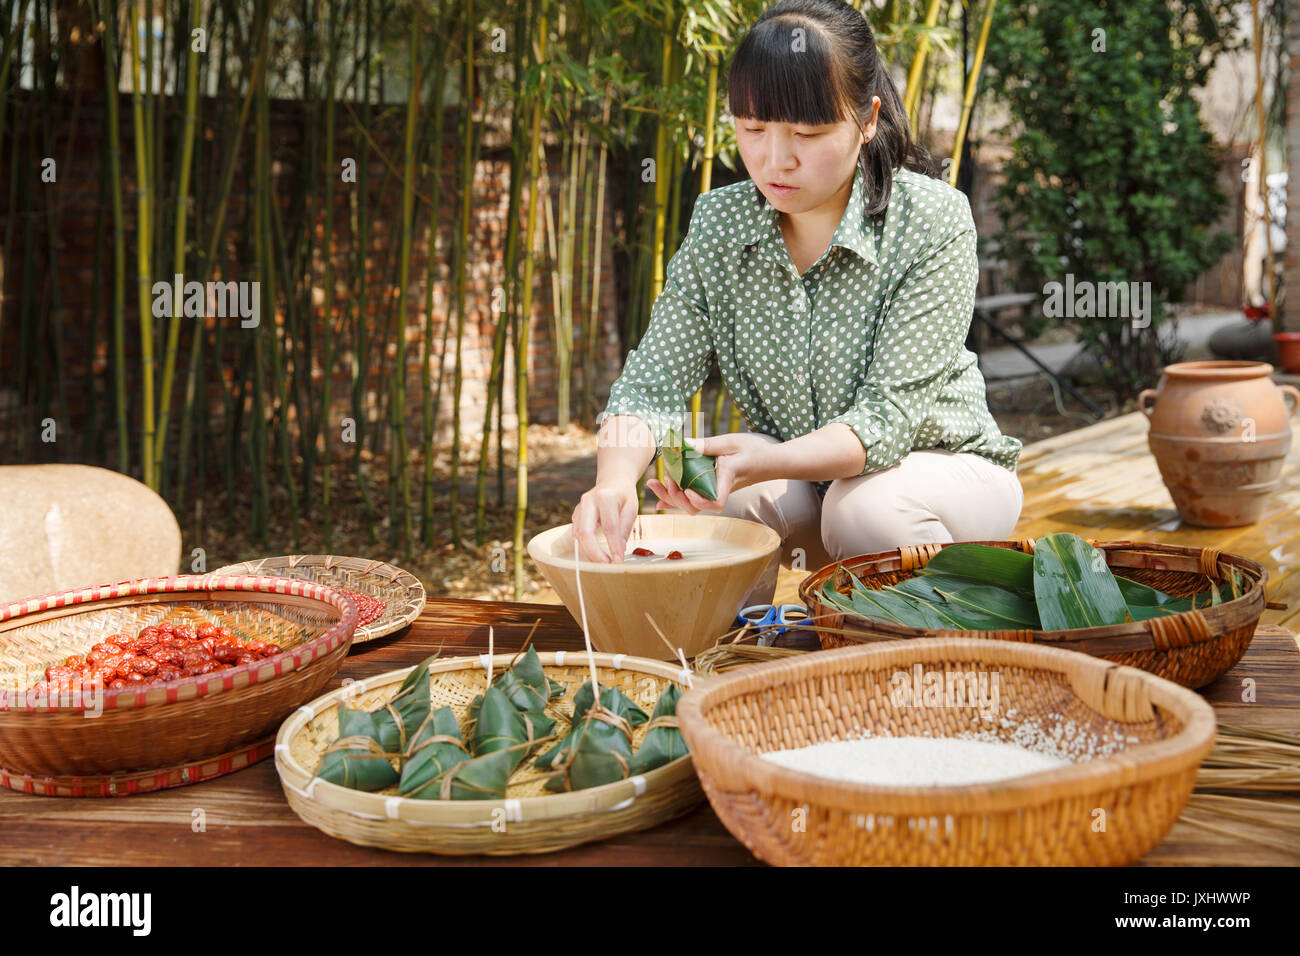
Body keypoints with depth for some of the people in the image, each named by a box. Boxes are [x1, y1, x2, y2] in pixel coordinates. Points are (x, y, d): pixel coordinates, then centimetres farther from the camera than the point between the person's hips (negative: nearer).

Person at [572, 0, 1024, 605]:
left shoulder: (933, 221, -21)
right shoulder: (716, 226, -8)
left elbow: (889, 414, -27)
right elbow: (653, 384, -14)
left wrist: (770, 461, -46)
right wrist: (615, 478, -36)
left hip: (940, 466, -2)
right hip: (799, 475, 3)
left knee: (872, 508, -34)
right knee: (710, 510, -26)